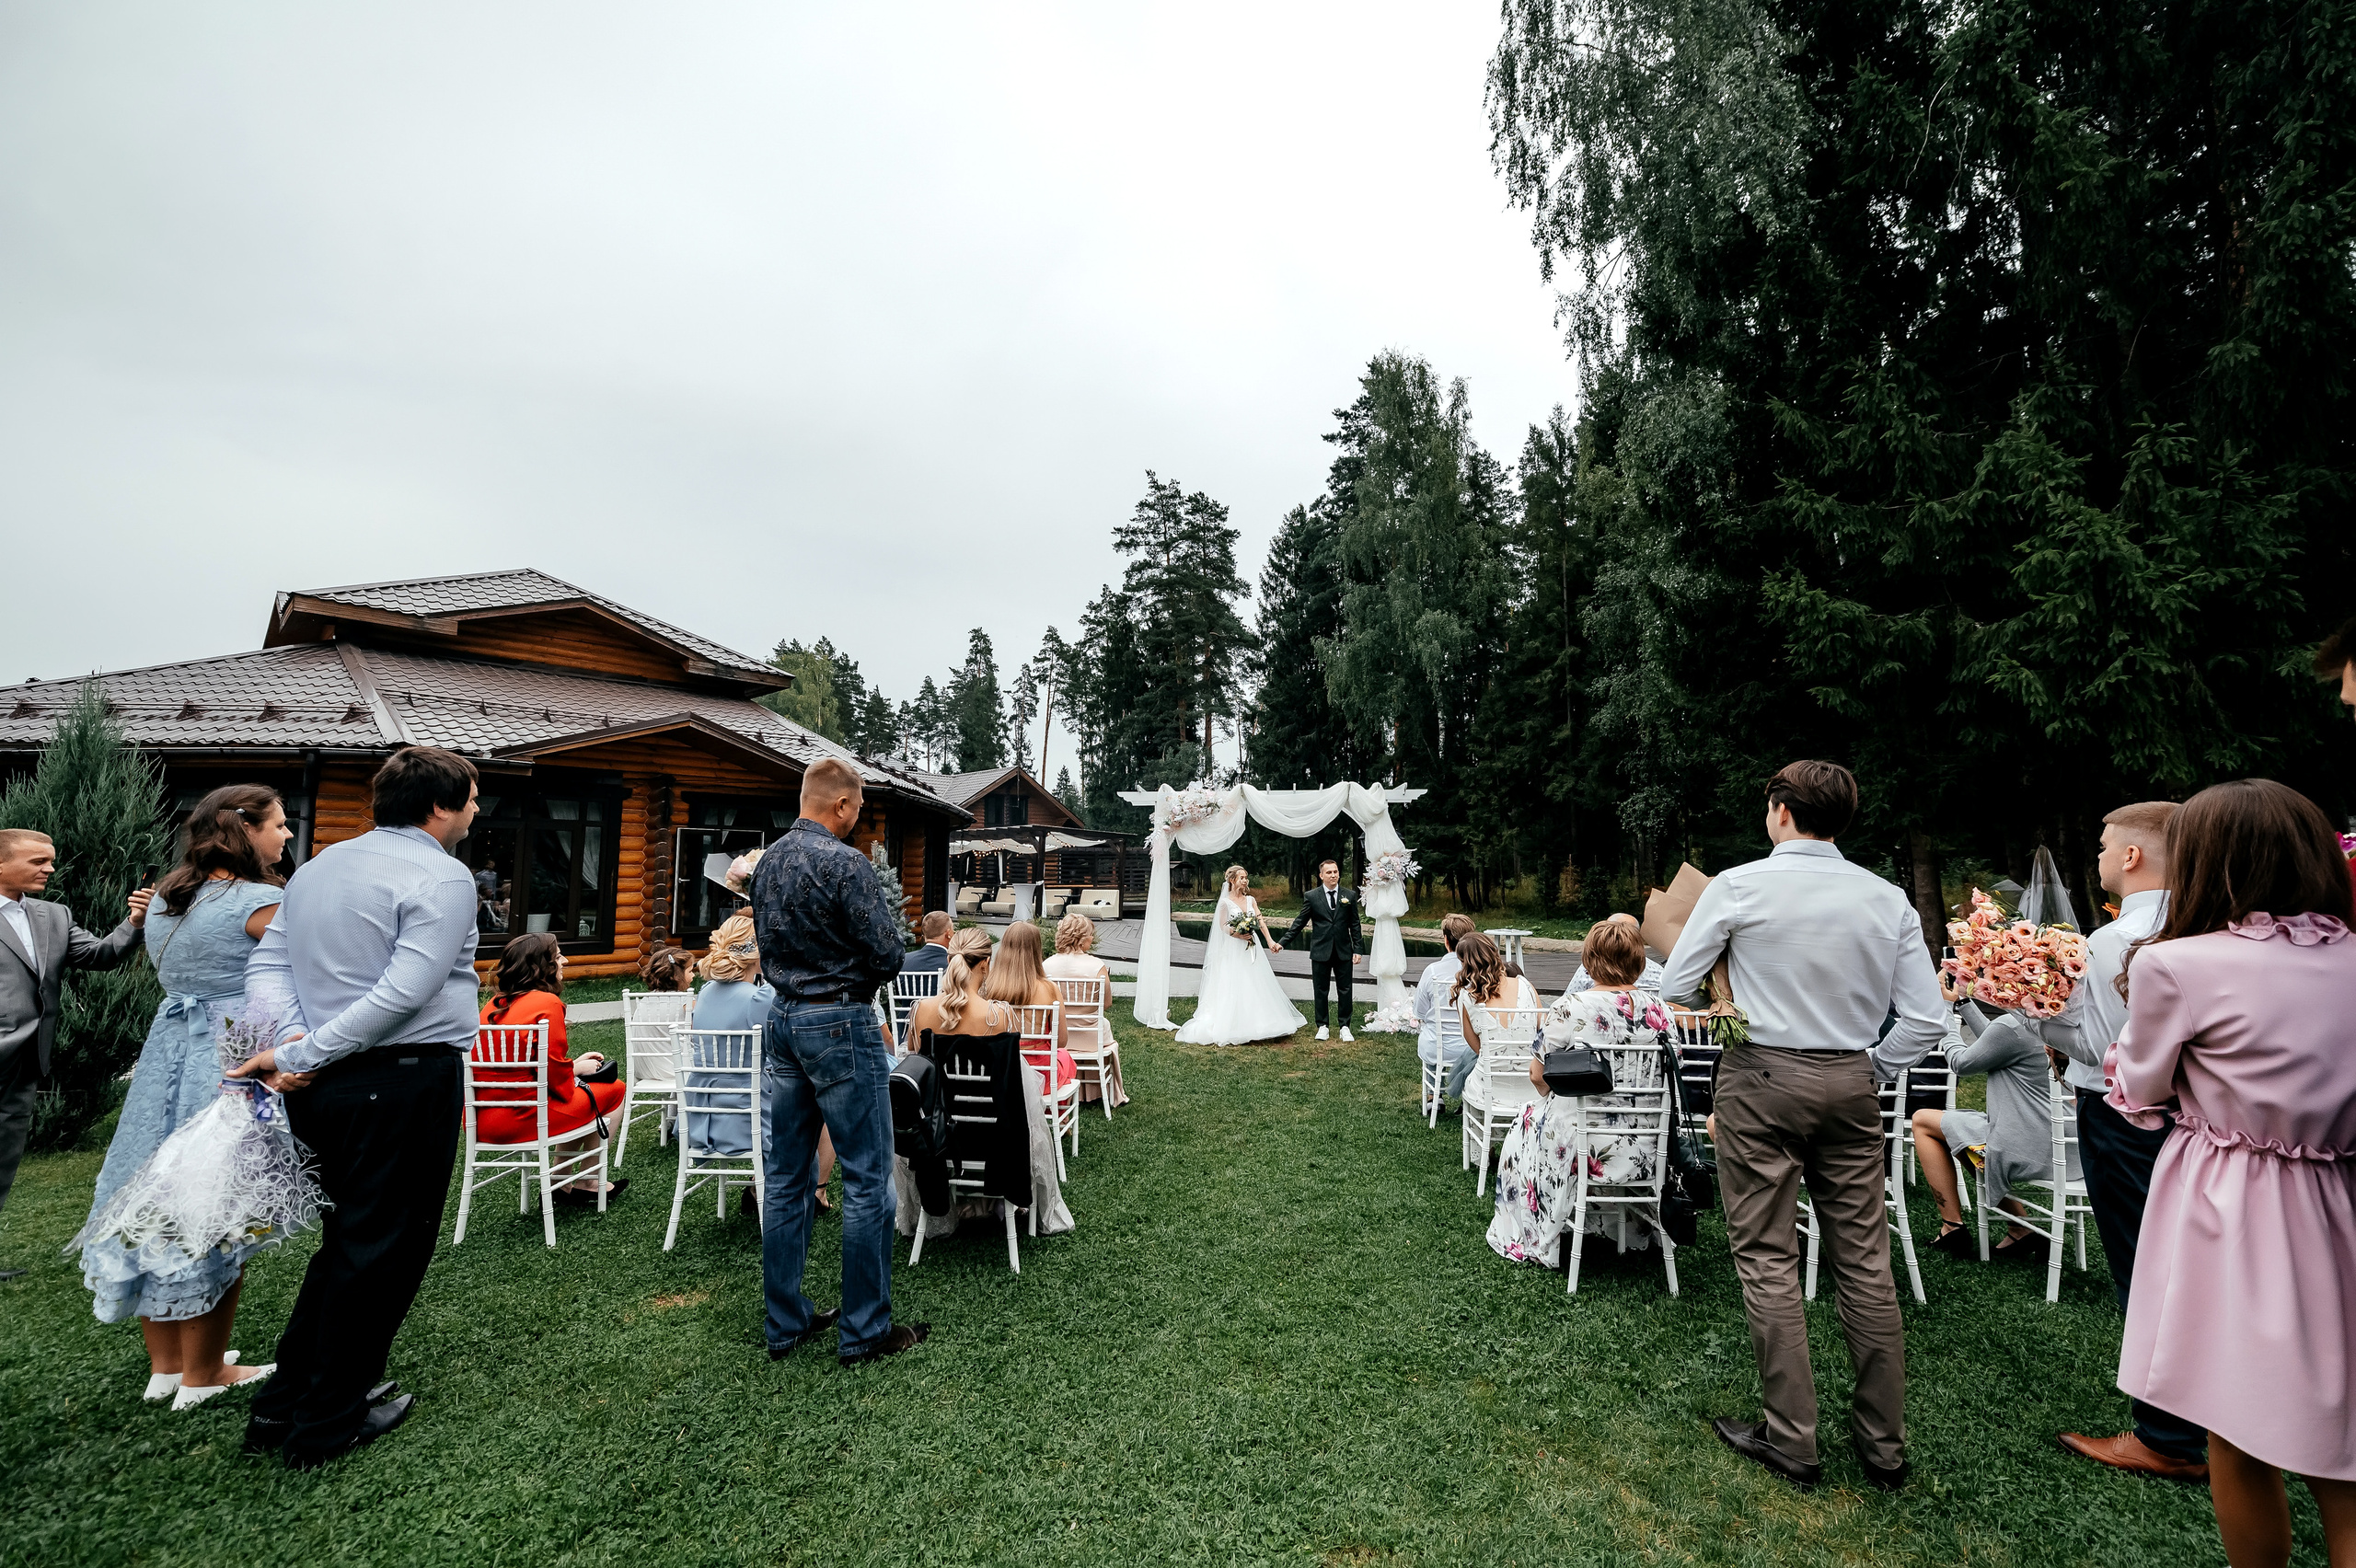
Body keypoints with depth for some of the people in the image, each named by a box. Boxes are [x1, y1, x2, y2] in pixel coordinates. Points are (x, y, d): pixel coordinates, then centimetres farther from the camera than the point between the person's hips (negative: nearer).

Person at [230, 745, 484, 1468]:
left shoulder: (318, 866, 13)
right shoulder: (442, 878, -14)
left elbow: (267, 963, 9)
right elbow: (404, 993, -22)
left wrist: (291, 1040, -4)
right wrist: (302, 1056, -14)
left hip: (329, 1084, 8)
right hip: (406, 1083, -8)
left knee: (347, 1238, 22)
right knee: (383, 1248, 6)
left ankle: (281, 1405, 30)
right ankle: (327, 1425, 19)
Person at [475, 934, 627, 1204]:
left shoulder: (494, 1004, 11)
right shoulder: (548, 1003, -14)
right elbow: (556, 1074, -15)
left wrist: (573, 1065, 17)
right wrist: (579, 1068, 5)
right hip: (518, 1120, -9)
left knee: (579, 1092, 26)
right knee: (615, 1090, 7)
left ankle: (562, 1184, 25)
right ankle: (588, 1183, 18)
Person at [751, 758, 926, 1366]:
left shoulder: (767, 861, 9)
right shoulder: (845, 863, -16)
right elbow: (887, 955, -16)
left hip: (781, 1021, 8)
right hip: (839, 1026, -8)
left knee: (785, 1178, 13)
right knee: (867, 1179, 2)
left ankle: (785, 1322, 24)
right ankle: (864, 1331, 9)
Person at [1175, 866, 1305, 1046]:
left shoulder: (1251, 900, 10)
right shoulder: (1225, 902, -3)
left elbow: (1260, 922, 0)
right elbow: (1222, 926, -5)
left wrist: (1269, 940, -13)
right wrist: (1238, 935, -21)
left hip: (1252, 949, 5)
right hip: (1234, 950, -5)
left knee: (1256, 986, 7)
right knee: (1234, 987, -5)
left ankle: (1257, 1024, 17)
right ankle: (1234, 1027, 1)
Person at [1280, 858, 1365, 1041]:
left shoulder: (1350, 895, 3)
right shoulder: (1311, 896, -2)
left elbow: (1355, 925, 5)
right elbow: (1300, 922, 2)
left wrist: (1357, 950, 1)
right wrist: (1283, 942, -4)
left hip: (1344, 951, 1)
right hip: (1320, 952, -1)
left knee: (1345, 991, 6)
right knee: (1321, 991, 7)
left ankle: (1345, 1027, 19)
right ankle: (1322, 1026, 20)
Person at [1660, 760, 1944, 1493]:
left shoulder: (1738, 886, -9)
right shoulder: (1887, 899, 1)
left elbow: (1674, 988, -6)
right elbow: (1927, 1019, 0)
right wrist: (1873, 1070, 13)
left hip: (1762, 1079, -4)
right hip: (1849, 1083, 4)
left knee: (1768, 1261, 6)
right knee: (1865, 1262, 13)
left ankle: (1791, 1440, 14)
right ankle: (1885, 1444, 25)